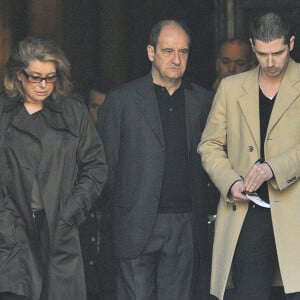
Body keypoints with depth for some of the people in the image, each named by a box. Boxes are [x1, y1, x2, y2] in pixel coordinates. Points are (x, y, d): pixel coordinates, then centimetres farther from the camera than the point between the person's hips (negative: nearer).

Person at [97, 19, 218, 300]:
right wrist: (125, 198, 1)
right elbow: (104, 161, 3)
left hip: (186, 225, 3)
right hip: (137, 222, -3)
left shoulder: (203, 100, 11)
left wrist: (201, 193, 7)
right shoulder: (120, 99, 1)